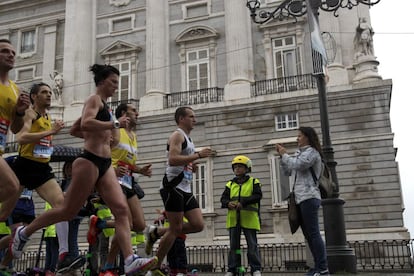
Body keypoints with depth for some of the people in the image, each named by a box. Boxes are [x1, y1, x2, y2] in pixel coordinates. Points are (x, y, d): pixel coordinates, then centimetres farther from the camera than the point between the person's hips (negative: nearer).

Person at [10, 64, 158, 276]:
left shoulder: (103, 104, 23)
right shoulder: (94, 99, -3)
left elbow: (74, 130, 28)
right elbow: (85, 124, -24)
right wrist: (115, 124, -22)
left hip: (104, 164, 9)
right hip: (89, 161, -9)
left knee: (121, 210, -7)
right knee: (68, 211, 2)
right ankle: (24, 232, 23)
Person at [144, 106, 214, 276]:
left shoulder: (188, 139, 23)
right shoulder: (177, 135, -7)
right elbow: (172, 160, -23)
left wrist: (192, 166, 11)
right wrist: (198, 156, -20)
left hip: (185, 189, 9)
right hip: (173, 187, -9)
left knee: (198, 225, 1)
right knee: (176, 228, -6)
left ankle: (156, 233, 13)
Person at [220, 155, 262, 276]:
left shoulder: (254, 182, 4)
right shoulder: (230, 184, 14)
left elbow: (257, 196, -10)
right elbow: (223, 198, 8)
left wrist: (243, 202, -20)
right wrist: (228, 203, -16)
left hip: (249, 218, -3)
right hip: (233, 219, 4)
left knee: (252, 244, 2)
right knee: (234, 245, 8)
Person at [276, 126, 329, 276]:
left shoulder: (311, 152, -3)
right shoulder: (300, 153, 23)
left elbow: (296, 165, -18)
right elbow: (287, 171, 21)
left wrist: (284, 154, -3)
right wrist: (282, 155, 11)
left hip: (309, 197, -9)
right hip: (301, 198, 9)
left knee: (313, 234, -13)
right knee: (308, 235, 7)